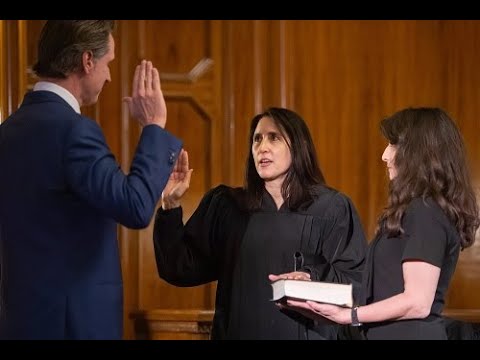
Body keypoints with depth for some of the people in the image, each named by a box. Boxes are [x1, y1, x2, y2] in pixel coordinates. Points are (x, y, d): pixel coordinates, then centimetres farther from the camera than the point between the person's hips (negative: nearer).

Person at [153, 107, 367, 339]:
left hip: (304, 333, -2)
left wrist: (314, 281, -23)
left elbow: (356, 281, -5)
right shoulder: (224, 206, 5)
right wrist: (171, 206, -8)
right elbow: (181, 270, 0)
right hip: (237, 331, 2)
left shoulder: (332, 208, 0)